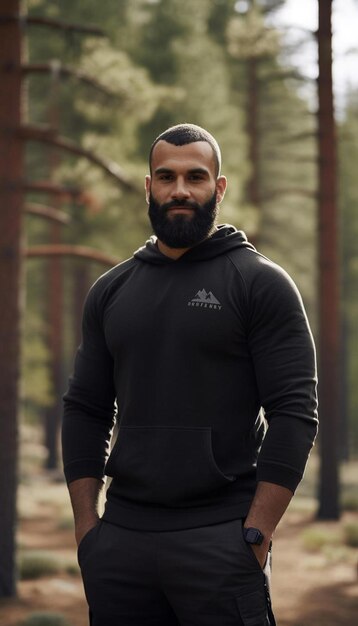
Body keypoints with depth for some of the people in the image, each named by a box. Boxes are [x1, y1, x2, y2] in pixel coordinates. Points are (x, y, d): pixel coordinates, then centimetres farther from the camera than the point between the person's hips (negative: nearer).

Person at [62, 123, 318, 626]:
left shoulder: (260, 284, -2)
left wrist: (255, 536, -13)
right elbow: (85, 411, 14)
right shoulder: (111, 291, 13)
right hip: (121, 540, 5)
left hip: (219, 541, -4)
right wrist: (86, 528, 5)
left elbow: (295, 413, -7)